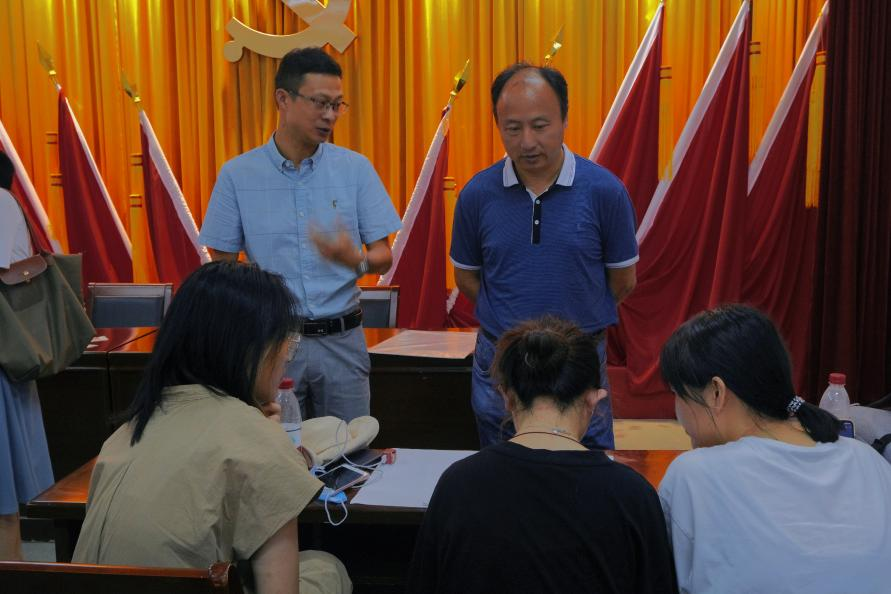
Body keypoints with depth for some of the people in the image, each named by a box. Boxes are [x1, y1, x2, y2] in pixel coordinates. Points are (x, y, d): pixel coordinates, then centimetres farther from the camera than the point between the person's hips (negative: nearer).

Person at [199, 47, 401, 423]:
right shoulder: (237, 175, -2)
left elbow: (383, 258, 0)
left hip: (342, 340, 1)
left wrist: (356, 259, -22)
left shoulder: (356, 168, 0)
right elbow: (224, 267, 3)